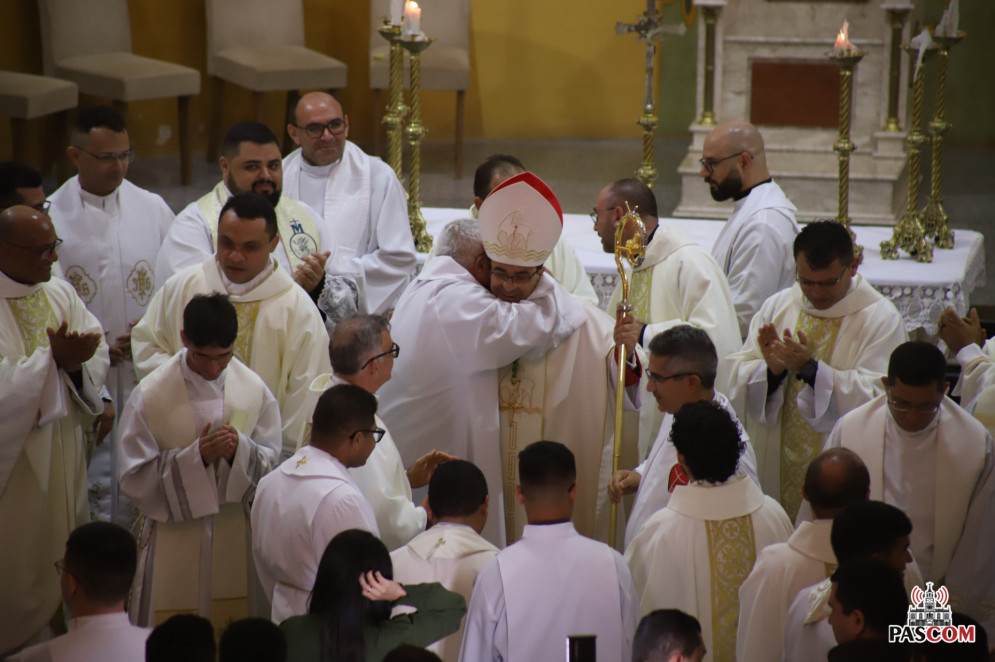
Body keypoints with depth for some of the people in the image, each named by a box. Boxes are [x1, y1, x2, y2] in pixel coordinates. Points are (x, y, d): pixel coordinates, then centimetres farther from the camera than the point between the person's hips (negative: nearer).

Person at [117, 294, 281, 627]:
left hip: (235, 534, 2)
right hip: (173, 536, -2)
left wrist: (239, 450, -20)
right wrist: (196, 456, -22)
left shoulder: (254, 390, -3)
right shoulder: (150, 396, -11)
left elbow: (270, 461, 2)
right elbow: (134, 478, -10)